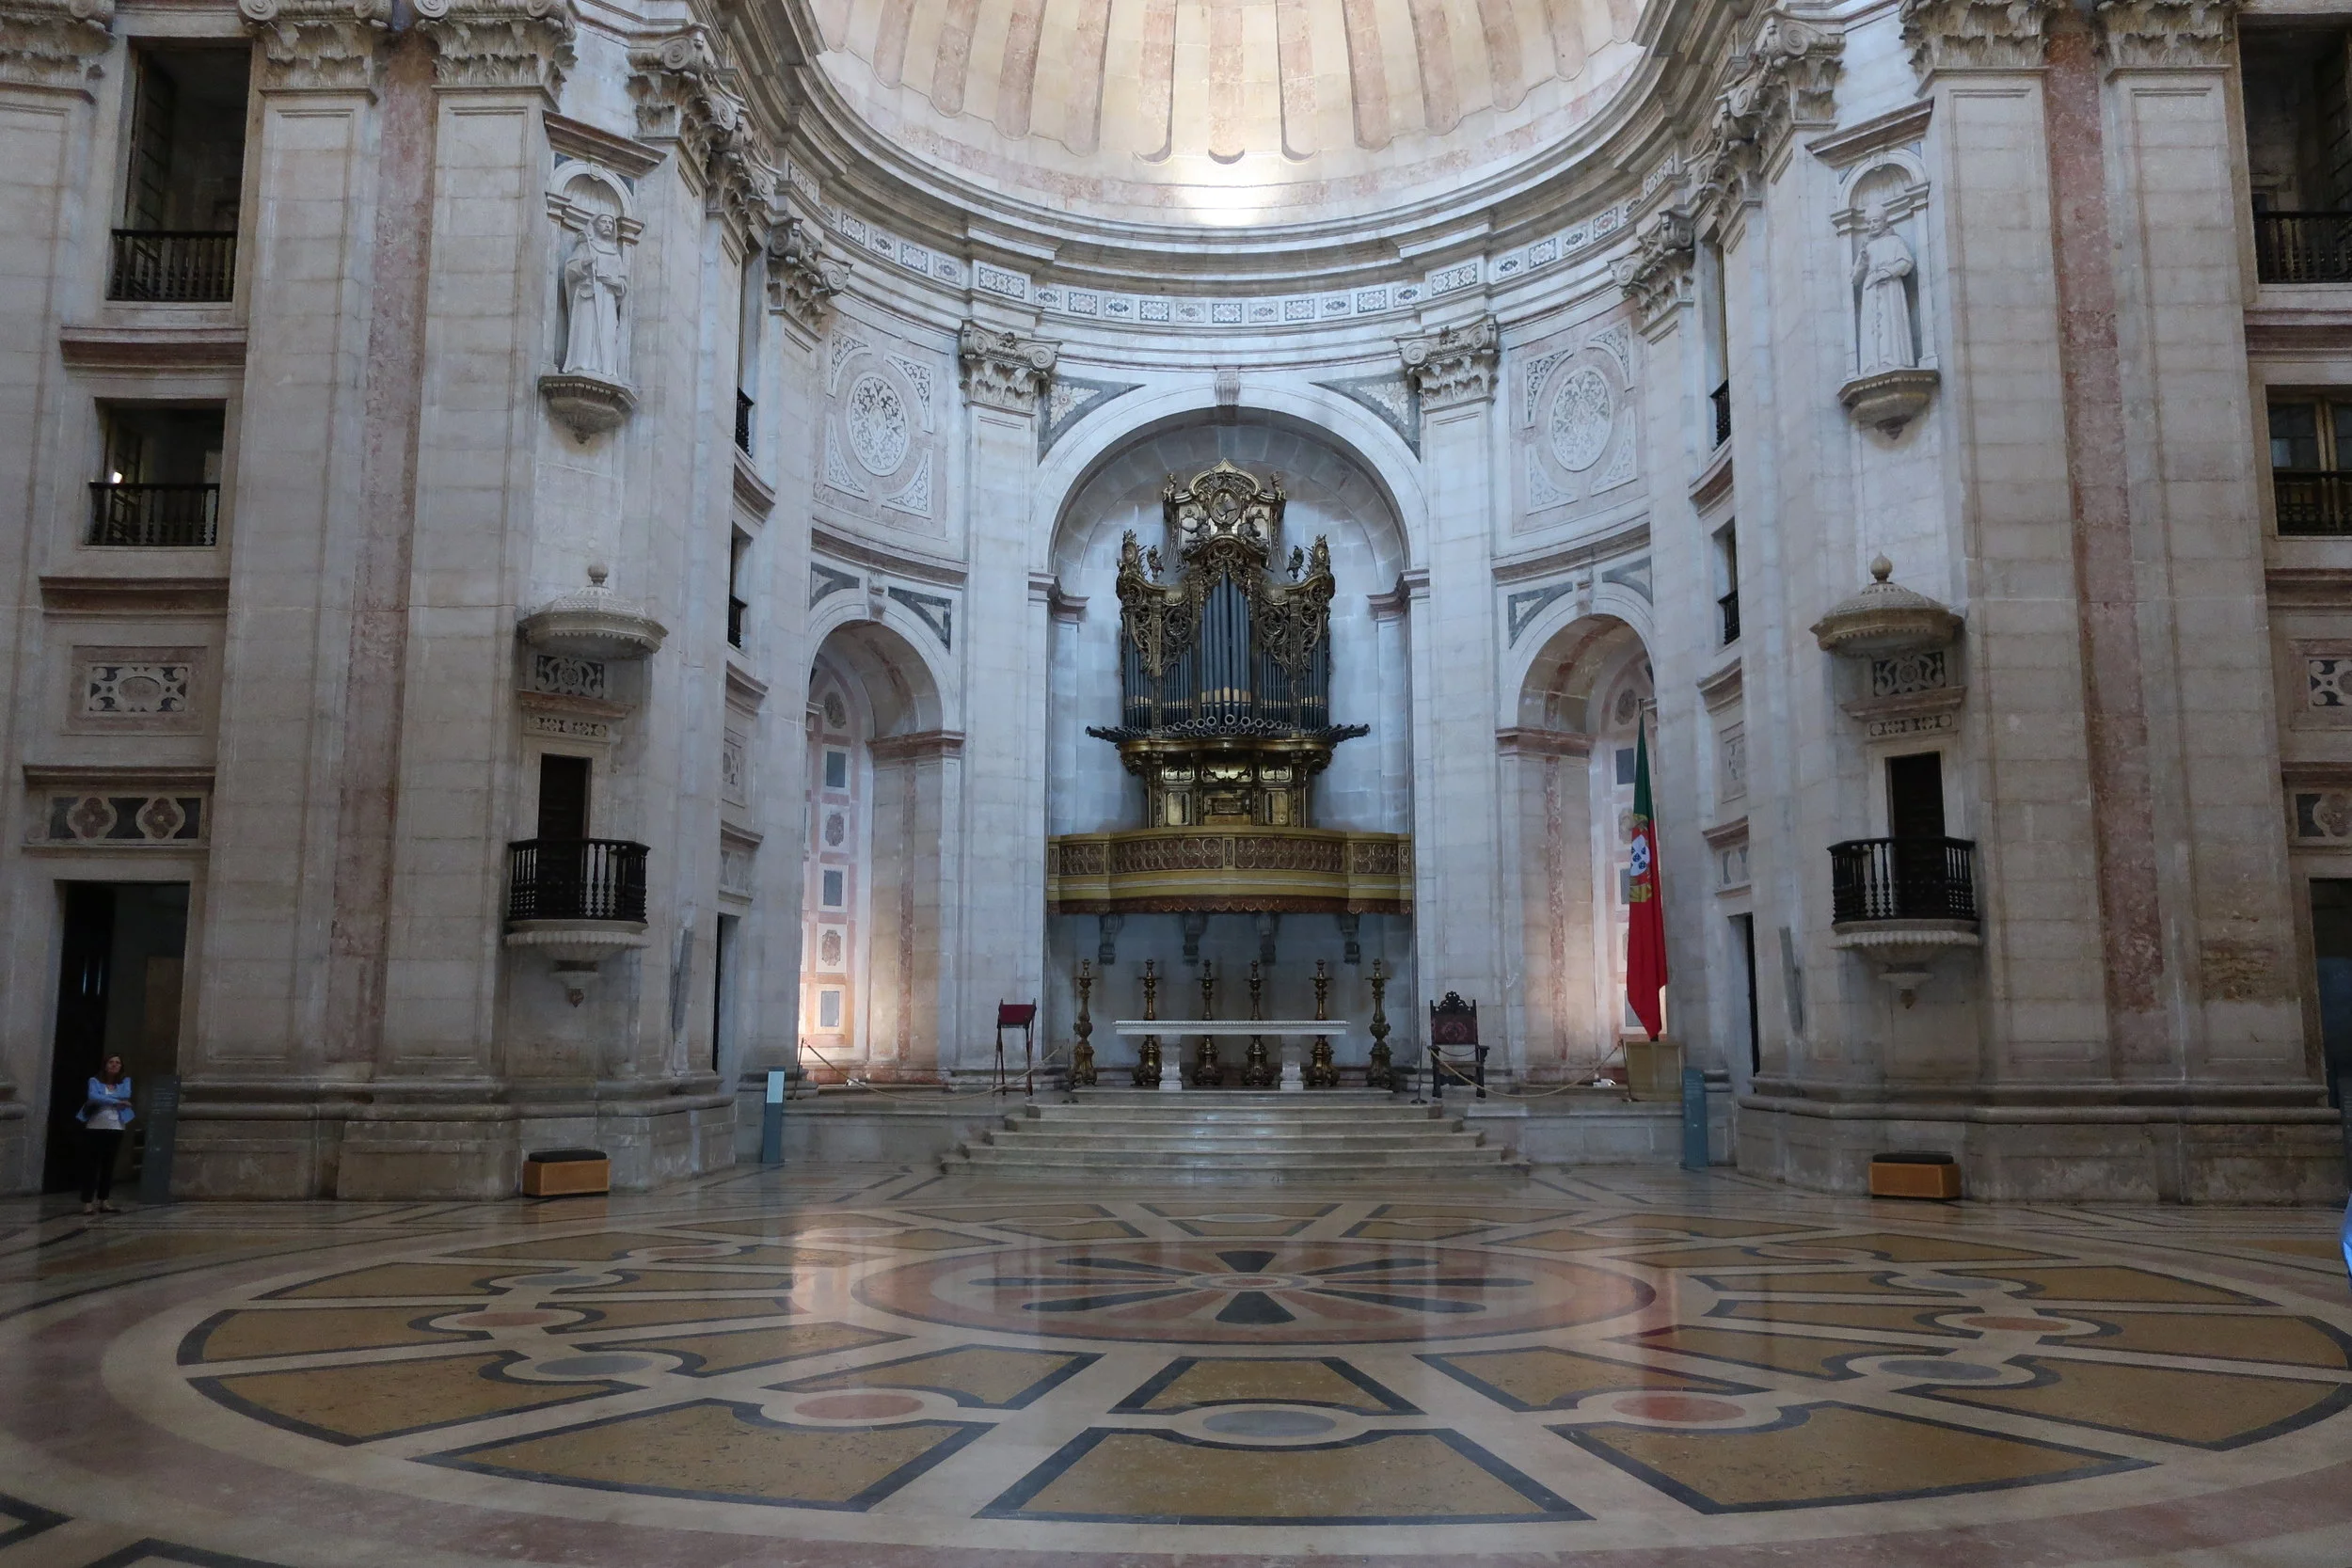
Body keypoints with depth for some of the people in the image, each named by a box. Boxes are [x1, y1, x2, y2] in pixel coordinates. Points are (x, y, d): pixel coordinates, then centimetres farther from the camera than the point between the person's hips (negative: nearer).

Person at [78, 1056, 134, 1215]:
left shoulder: (125, 1081, 12)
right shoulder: (94, 1081, 4)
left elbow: (126, 1095, -7)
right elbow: (93, 1097, -14)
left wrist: (103, 1098, -10)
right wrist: (117, 1101, -15)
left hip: (115, 1129, 3)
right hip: (95, 1128, -3)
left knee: (108, 1166, 6)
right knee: (91, 1166, -5)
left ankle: (104, 1201, 11)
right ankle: (87, 1202, -6)